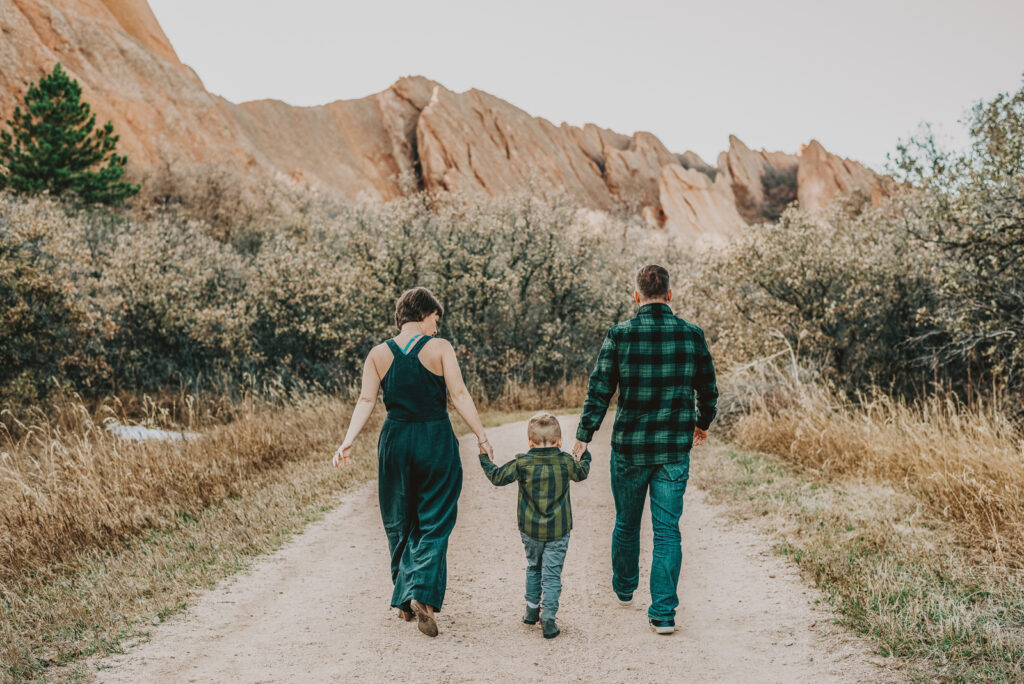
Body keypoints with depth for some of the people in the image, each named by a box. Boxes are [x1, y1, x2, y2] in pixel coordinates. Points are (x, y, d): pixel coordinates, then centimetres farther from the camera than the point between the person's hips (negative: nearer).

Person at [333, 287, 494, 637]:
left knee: (400, 523, 16)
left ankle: (405, 601, 20)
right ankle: (423, 593, -14)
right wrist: (482, 437, -7)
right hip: (436, 440, -3)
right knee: (434, 522, 4)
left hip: (395, 441, 3)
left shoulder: (378, 354, 4)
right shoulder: (439, 348, -5)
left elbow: (366, 400, -4)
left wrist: (348, 440, -7)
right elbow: (459, 395, -10)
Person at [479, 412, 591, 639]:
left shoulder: (522, 463, -9)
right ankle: (548, 620, -4)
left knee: (533, 568, 23)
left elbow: (498, 477, -2)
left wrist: (484, 459, 14)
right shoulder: (566, 462, -5)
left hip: (530, 530, 1)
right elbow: (581, 473, 16)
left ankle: (532, 610, 32)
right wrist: (585, 456, 37)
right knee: (552, 574, 2)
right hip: (558, 531, -1)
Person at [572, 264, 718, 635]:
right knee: (667, 529, 4)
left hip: (629, 448, 0)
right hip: (675, 450, 0)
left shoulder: (620, 336, -8)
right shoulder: (692, 335, -3)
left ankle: (624, 588, 40)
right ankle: (663, 612, -1)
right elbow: (708, 390, 7)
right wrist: (702, 424, 26)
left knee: (626, 523, 19)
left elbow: (599, 391, -7)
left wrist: (582, 438, 2)